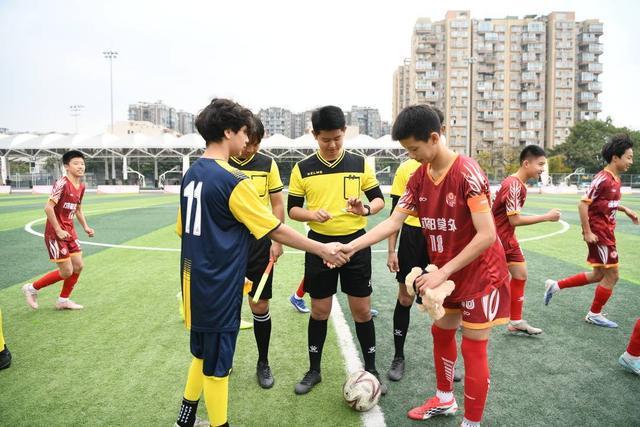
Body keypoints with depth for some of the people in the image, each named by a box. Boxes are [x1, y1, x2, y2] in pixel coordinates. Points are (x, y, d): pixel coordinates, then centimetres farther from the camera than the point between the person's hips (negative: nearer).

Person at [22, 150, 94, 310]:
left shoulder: (81, 186, 7)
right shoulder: (62, 183, -18)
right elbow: (48, 208, -23)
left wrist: (85, 227, 6)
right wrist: (58, 230, -20)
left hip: (70, 231, 8)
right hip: (55, 233, -8)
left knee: (78, 266, 6)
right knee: (67, 271, -5)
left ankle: (63, 300, 23)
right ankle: (32, 288, 17)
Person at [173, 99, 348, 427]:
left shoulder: (191, 174, 7)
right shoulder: (233, 180, -19)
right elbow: (276, 230, -16)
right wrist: (323, 250, -6)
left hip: (195, 283, 9)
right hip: (219, 289, -9)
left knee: (202, 355, 25)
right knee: (217, 365, 8)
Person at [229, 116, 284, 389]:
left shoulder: (267, 164, 0)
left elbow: (277, 204, 5)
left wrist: (276, 241, -2)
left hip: (258, 243, 1)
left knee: (260, 306, 6)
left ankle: (263, 363, 25)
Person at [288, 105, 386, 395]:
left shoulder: (360, 164, 1)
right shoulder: (303, 169, -1)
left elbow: (379, 199, 5)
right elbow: (292, 209, 2)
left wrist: (365, 210, -17)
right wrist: (312, 214, -19)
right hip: (320, 244, 0)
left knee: (362, 310, 7)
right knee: (320, 310, 10)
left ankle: (371, 369, 26)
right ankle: (314, 370, 28)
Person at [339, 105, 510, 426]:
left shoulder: (468, 173, -25)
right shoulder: (419, 178, -3)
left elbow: (487, 235, -26)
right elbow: (394, 221, -4)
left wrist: (442, 273, -26)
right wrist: (351, 246, -14)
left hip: (480, 273, -7)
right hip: (446, 272, 7)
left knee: (473, 348, 2)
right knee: (441, 332, 19)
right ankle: (444, 400, 41)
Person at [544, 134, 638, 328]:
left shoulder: (615, 179, 9)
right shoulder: (602, 179, -18)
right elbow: (583, 204, -21)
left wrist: (625, 209, 11)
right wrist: (587, 232, -20)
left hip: (607, 232, 9)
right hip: (598, 233, -9)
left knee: (599, 275, 16)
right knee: (611, 275, 2)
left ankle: (555, 285, 22)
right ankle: (594, 314, 18)